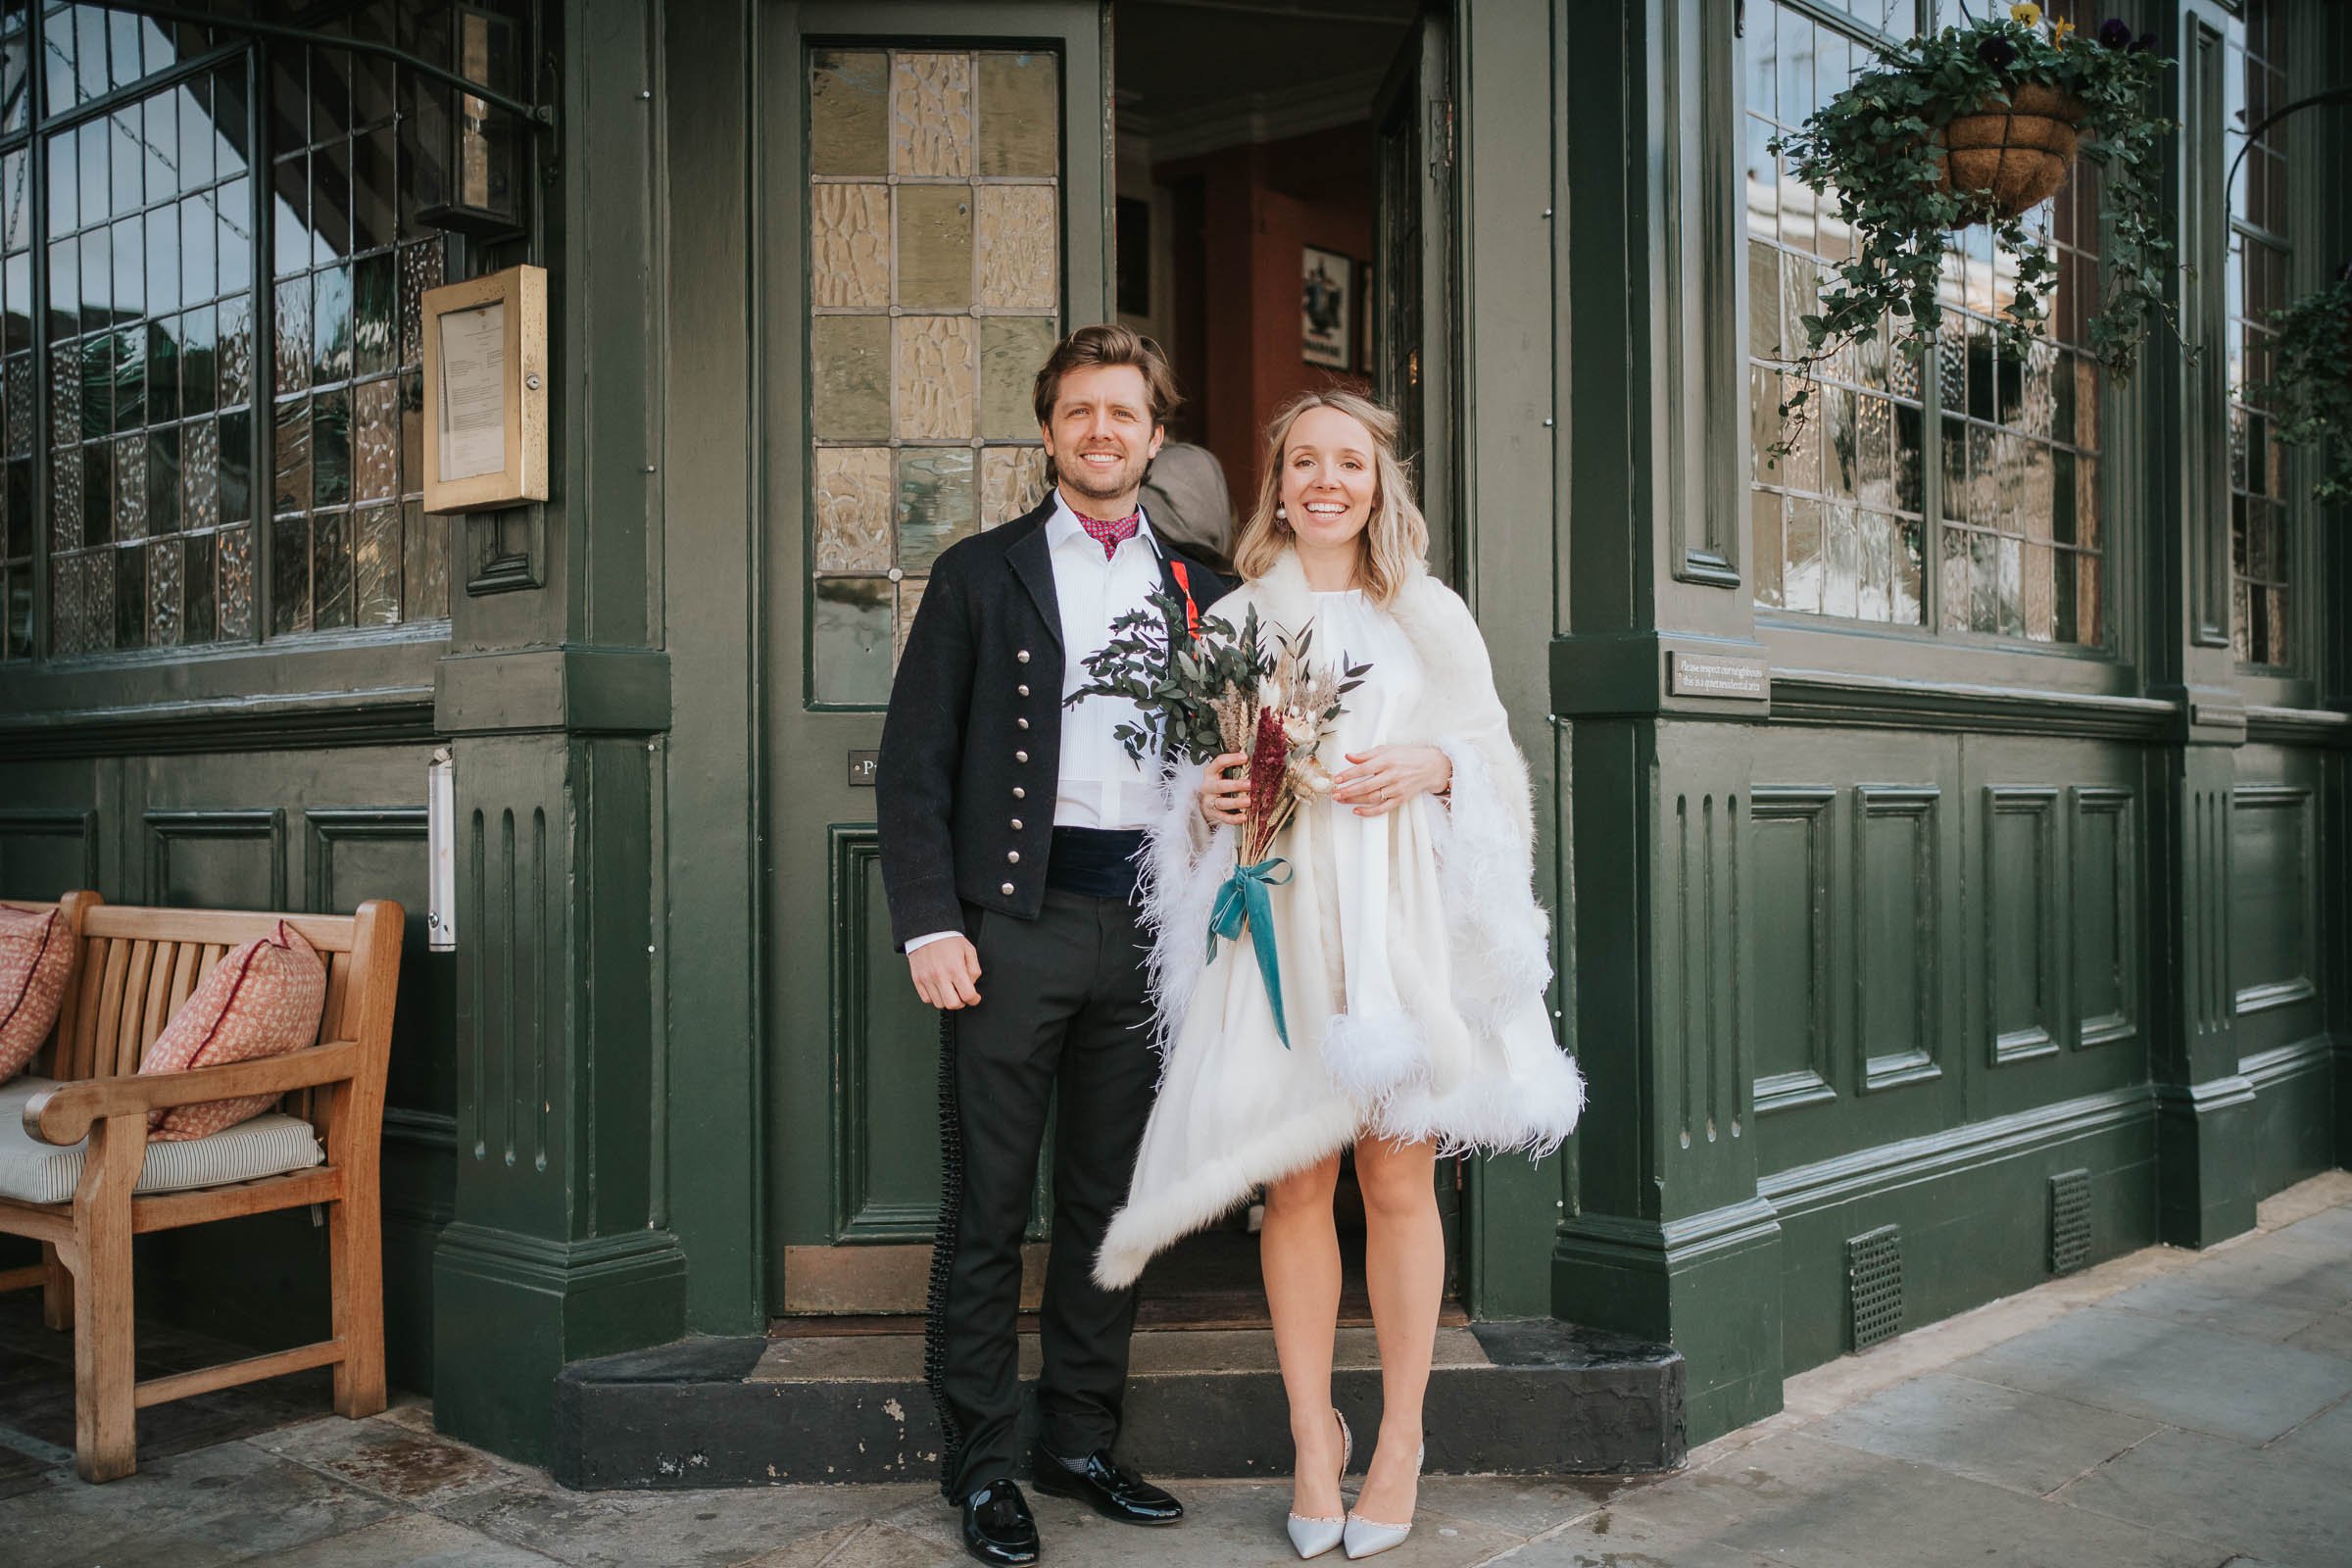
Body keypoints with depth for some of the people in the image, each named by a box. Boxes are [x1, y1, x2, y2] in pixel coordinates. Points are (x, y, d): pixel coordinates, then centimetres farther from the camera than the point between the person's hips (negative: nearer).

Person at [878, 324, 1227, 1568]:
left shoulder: (1197, 593, 13)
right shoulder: (980, 575, 5)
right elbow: (913, 762, 0)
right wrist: (928, 926, -9)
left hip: (1146, 923, 3)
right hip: (1015, 918, -3)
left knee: (1109, 1197, 11)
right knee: (988, 1203, 2)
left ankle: (1082, 1441, 25)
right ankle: (977, 1466, 14)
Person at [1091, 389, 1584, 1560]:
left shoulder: (1429, 615, 10)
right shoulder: (1232, 620, 12)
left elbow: (1493, 755, 10)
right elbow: (1195, 775, 16)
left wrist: (1429, 766, -10)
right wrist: (1211, 795, -6)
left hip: (1397, 921, 0)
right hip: (1276, 921, 1)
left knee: (1397, 1178, -1)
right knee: (1294, 1182, 0)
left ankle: (1400, 1438, 13)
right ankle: (1312, 1437, 13)